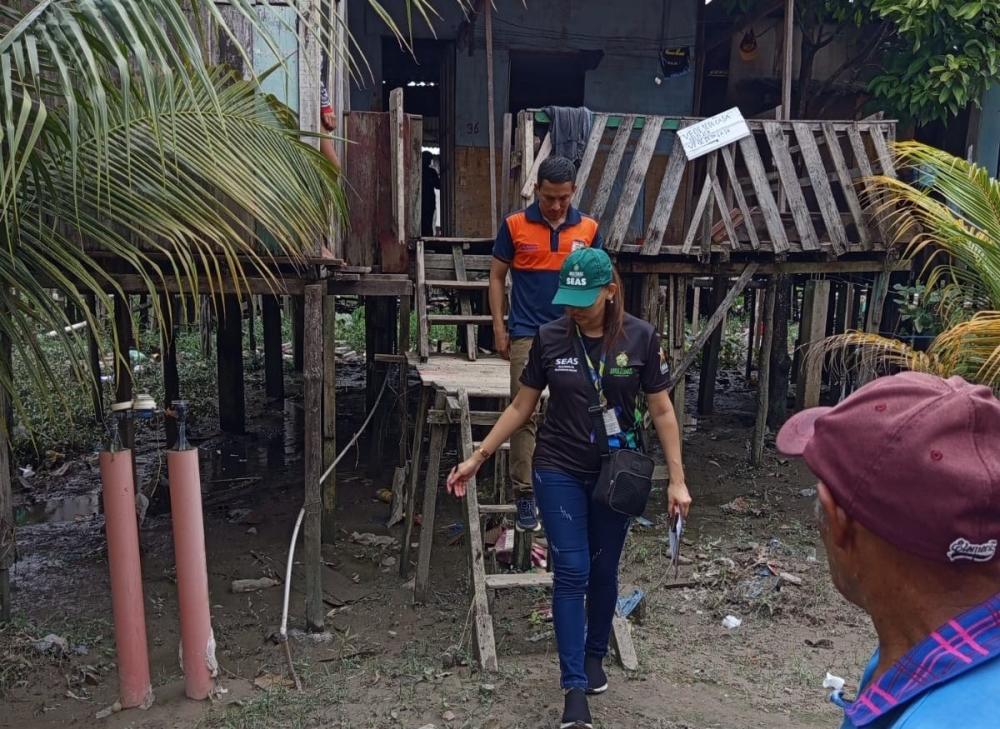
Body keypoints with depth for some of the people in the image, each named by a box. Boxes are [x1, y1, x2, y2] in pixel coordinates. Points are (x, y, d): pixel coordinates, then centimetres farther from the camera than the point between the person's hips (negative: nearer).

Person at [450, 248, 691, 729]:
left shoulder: (640, 338, -8)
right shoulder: (550, 338, -6)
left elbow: (661, 411, -3)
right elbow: (521, 407, 3)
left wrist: (677, 480, -5)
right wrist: (478, 458, 2)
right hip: (559, 471, 0)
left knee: (603, 570, 13)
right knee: (571, 573, -3)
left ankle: (595, 656, 37)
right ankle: (575, 688, 2)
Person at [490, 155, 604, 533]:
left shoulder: (588, 229, 3)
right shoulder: (515, 226, -1)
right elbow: (497, 276, 4)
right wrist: (499, 328, -1)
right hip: (527, 335, -2)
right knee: (524, 415, -3)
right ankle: (525, 494, 3)